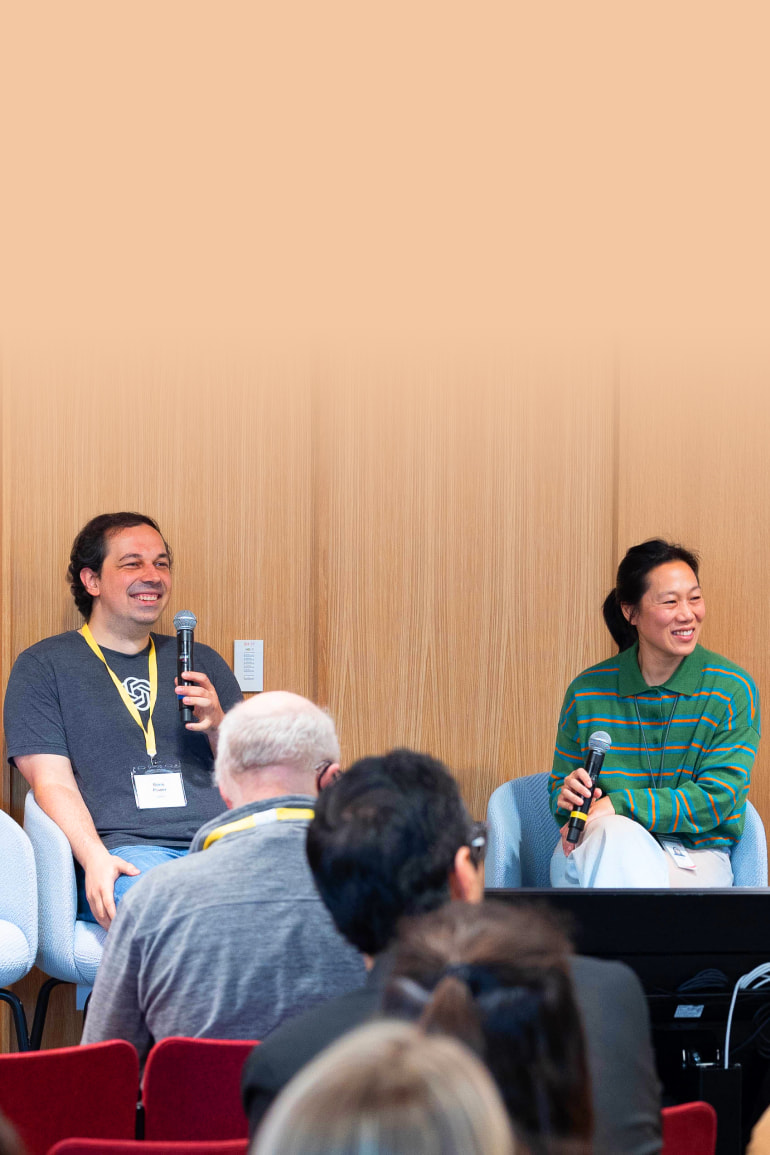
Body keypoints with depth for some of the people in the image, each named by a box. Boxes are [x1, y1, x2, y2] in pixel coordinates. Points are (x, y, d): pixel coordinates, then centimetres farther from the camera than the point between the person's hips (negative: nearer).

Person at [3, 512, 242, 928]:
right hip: (124, 849, -4)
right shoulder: (43, 667, 13)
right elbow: (53, 782, 2)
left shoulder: (202, 663, 26)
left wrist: (218, 728, 3)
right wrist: (95, 860, -17)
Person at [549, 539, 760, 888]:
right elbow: (559, 789, 14)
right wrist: (567, 796, -13)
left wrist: (617, 804, -18)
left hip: (693, 859, -1)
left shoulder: (732, 690, -2)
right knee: (617, 834, -37)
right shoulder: (588, 691, 5)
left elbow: (716, 798, -9)